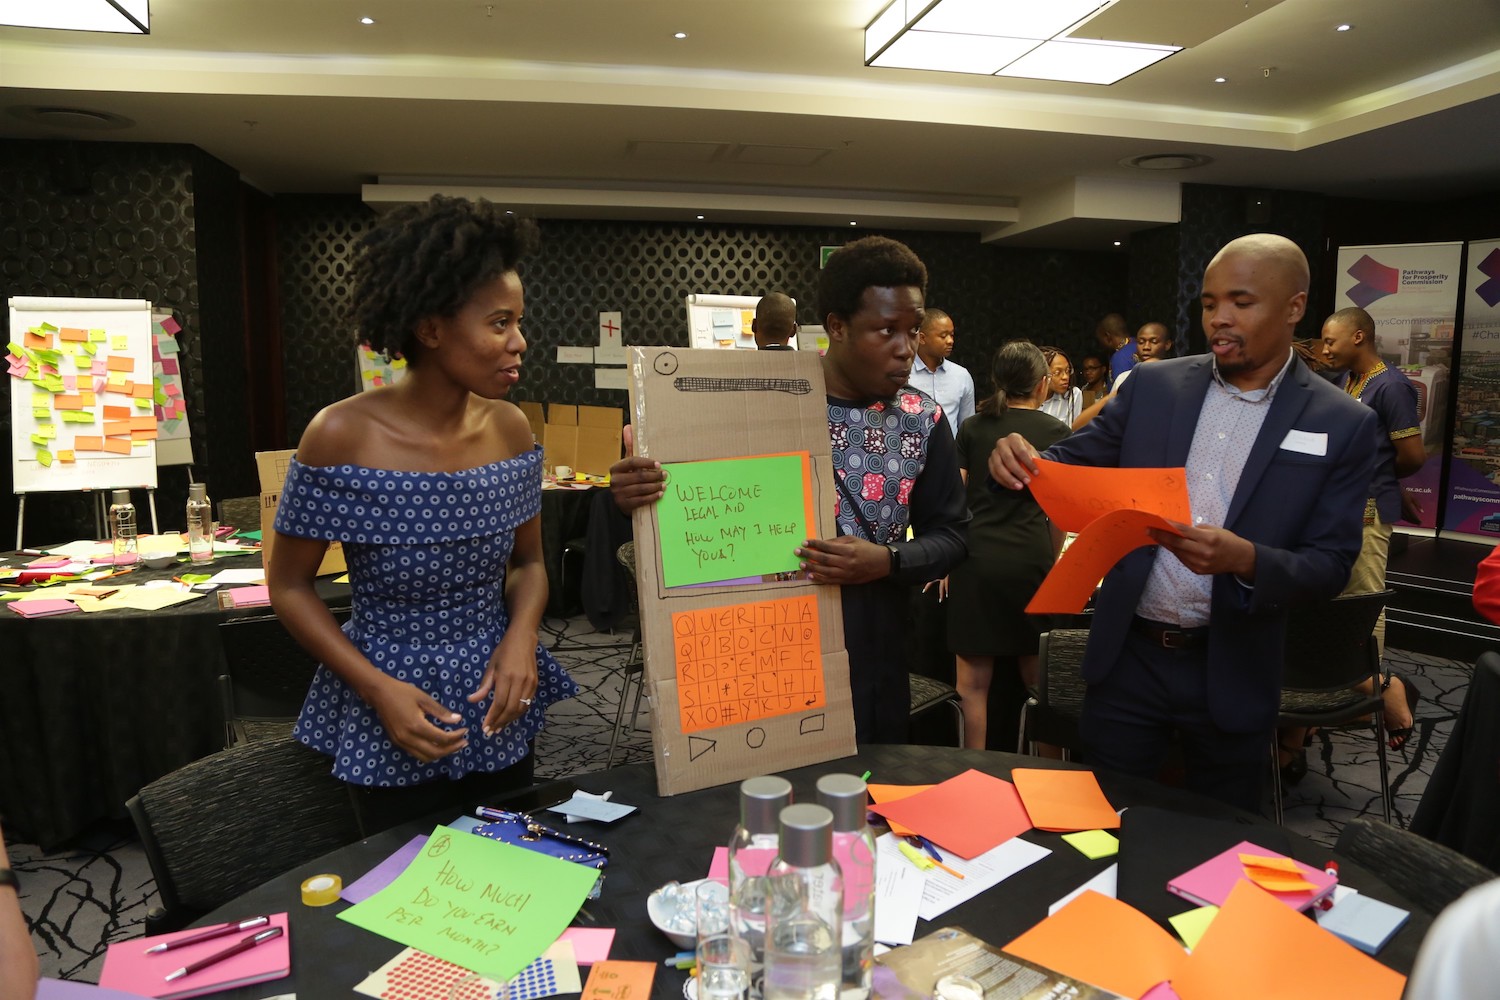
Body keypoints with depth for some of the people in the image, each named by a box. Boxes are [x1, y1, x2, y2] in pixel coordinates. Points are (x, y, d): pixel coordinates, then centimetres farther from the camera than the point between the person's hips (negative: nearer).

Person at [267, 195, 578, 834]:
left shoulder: (510, 428, -6)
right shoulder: (342, 435, -18)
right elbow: (289, 587, -8)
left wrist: (521, 636, -14)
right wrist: (378, 687, -18)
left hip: (499, 706, 4)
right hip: (391, 724, -4)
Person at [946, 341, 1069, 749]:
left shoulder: (972, 427, 9)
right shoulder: (1055, 431, 7)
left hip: (976, 557, 1)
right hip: (1030, 556, 0)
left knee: (973, 681, 4)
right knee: (1036, 676, 14)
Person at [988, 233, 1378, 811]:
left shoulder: (1341, 426, -4)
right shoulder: (1153, 385, 1)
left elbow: (1331, 566, -6)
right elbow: (1079, 462, 1)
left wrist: (1244, 559, -27)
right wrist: (1023, 461, -22)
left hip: (1231, 674, -1)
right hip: (1126, 656, 1)